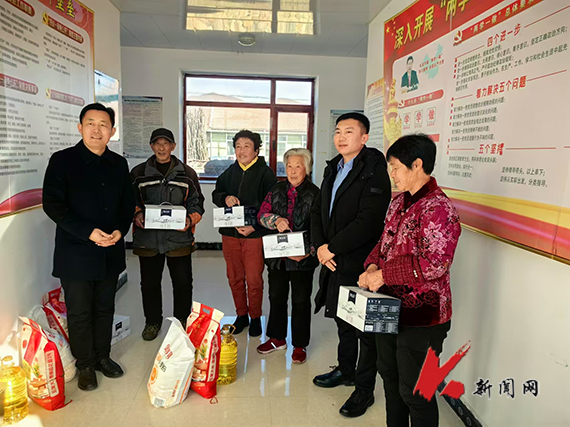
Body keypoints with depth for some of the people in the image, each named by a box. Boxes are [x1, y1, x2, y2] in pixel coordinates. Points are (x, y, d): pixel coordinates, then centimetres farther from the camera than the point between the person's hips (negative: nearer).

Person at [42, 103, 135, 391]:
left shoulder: (119, 164, 8)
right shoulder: (63, 160, -5)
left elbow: (128, 204, 11)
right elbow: (52, 204, -11)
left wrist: (120, 230, -8)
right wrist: (88, 232, -20)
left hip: (110, 252, 4)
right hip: (76, 254, -4)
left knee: (105, 309, 16)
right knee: (80, 312, 8)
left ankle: (102, 356, 34)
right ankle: (85, 365, 26)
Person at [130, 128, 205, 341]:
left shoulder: (186, 173, 7)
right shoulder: (139, 172, 9)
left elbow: (197, 202, 6)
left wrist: (190, 220, -12)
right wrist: (137, 214, -9)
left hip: (179, 238, -1)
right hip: (147, 237, 1)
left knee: (182, 283, 7)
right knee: (149, 283, 12)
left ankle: (181, 321, 27)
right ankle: (153, 321, 31)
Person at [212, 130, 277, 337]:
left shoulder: (265, 173, -5)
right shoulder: (230, 172, 11)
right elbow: (216, 194, 19)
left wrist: (254, 226, -19)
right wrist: (225, 198, -5)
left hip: (255, 234, -5)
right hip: (229, 233, 5)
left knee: (254, 279, 1)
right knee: (234, 278, 12)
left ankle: (255, 318, 21)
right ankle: (241, 315, 29)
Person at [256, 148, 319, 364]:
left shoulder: (314, 193, -7)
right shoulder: (277, 190, 7)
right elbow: (262, 214, 3)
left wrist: (308, 252, -20)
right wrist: (276, 220, -18)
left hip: (302, 258, -4)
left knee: (301, 300, 8)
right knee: (276, 297, 16)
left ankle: (300, 345, 24)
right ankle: (277, 338, 35)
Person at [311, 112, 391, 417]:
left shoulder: (374, 172, -15)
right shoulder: (333, 169, 12)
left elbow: (369, 222, -24)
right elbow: (318, 211, 13)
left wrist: (332, 248, -17)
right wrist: (320, 247, -2)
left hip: (361, 265, -8)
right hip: (335, 263, 8)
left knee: (366, 329, 7)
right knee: (343, 320, 24)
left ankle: (364, 390, 25)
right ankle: (346, 371, 45)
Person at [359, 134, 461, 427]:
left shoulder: (438, 208, -20)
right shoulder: (399, 202, 7)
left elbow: (434, 263, -28)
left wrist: (383, 274, -22)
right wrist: (373, 265, -5)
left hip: (421, 316, -9)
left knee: (414, 392, 8)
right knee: (389, 375, 25)